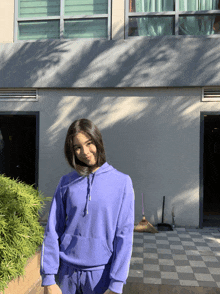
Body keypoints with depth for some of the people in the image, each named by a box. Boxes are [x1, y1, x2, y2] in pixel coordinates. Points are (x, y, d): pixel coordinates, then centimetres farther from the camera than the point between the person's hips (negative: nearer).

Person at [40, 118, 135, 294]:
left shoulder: (122, 182, -7)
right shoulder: (66, 183, -1)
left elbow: (124, 235, -9)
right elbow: (52, 232, -1)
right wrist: (48, 279, -4)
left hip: (101, 273, -2)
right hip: (67, 272, 2)